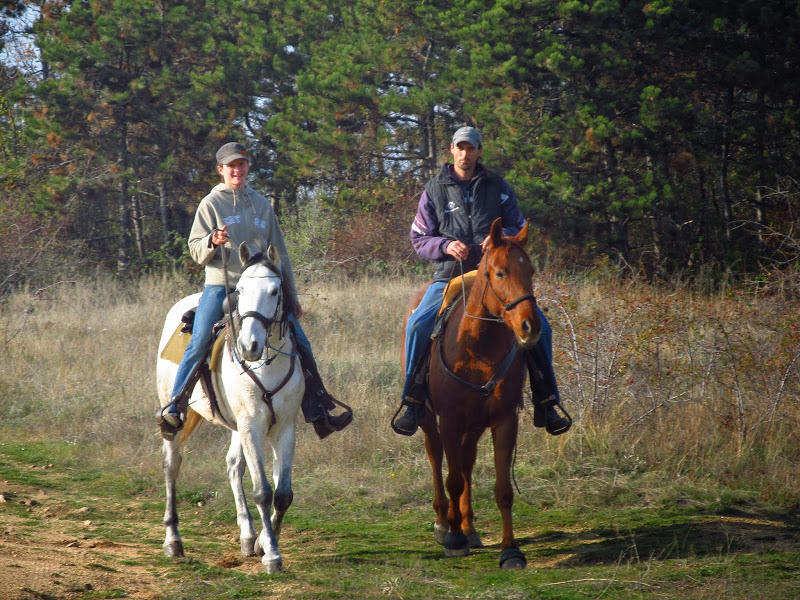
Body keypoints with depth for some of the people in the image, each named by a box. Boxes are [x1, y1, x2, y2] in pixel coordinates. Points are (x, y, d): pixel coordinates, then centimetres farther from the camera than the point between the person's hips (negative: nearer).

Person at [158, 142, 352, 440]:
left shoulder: (262, 204, 16)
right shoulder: (211, 204, 5)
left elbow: (280, 253, 21)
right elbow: (196, 251, 1)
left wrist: (292, 298, 20)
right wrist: (212, 242, -22)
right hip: (220, 287, -3)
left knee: (300, 342, -5)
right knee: (198, 345, -19)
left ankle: (318, 413, 1)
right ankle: (173, 409, -9)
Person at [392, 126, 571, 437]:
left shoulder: (497, 187, 10)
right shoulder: (435, 190, 8)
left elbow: (519, 226, 11)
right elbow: (418, 238, 8)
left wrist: (501, 237, -12)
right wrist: (445, 245, -13)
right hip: (449, 275, -1)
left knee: (539, 325, -15)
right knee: (418, 323, -26)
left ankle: (546, 402, -5)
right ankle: (412, 400, -13)